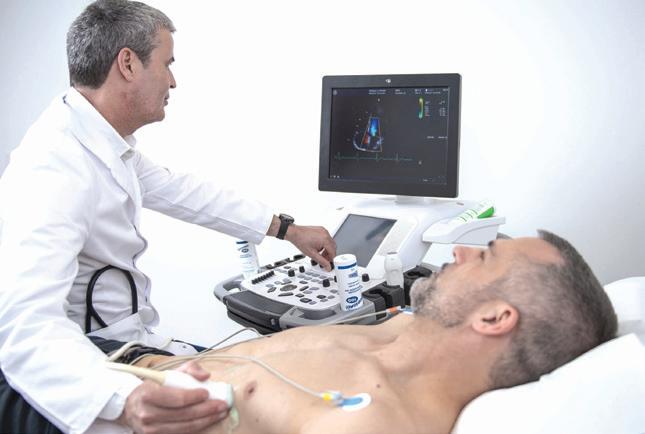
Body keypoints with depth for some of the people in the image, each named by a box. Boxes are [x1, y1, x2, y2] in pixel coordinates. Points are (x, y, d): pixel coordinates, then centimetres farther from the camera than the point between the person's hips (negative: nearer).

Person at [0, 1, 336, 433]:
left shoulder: (107, 141, 1)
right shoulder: (54, 167, -28)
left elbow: (180, 191, 13)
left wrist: (287, 229, 17)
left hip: (120, 345, 9)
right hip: (77, 373, -8)